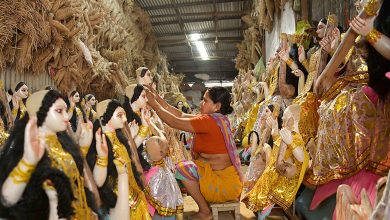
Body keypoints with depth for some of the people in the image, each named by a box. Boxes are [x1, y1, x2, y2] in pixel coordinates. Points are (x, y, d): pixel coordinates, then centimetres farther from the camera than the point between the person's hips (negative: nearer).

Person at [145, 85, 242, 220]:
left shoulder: (210, 121, -22)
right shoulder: (215, 118, 5)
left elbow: (175, 122, -20)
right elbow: (181, 115, 5)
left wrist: (153, 103, -11)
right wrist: (158, 98, 3)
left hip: (225, 182, -10)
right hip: (223, 174, 10)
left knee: (183, 168, -16)